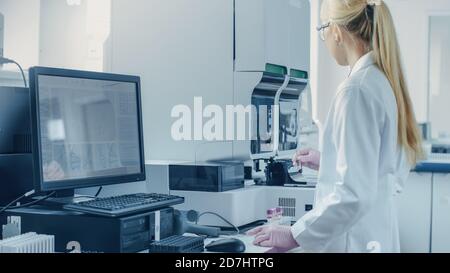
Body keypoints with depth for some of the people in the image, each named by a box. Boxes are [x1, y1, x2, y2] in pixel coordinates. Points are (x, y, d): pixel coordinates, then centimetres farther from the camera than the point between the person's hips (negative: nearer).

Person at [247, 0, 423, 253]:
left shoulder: (357, 89, -20)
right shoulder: (387, 82, 6)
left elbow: (354, 194, -24)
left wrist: (295, 235, -16)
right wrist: (328, 162, 23)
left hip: (353, 241, -8)